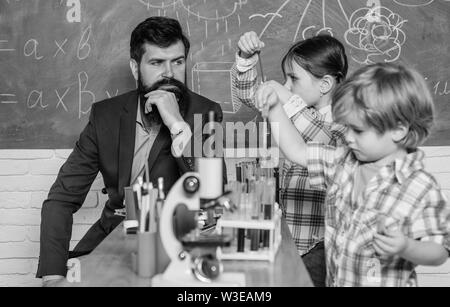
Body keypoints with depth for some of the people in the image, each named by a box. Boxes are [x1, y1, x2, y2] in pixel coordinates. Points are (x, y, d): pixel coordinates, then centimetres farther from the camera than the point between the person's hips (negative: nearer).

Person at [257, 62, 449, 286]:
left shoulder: (421, 190, -21)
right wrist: (275, 108, -3)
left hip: (387, 282, -5)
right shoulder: (343, 162, -3)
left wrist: (406, 248, -35)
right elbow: (297, 151, 5)